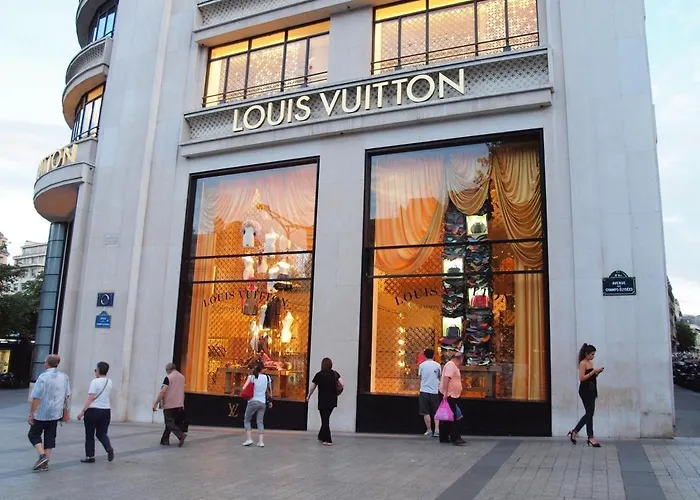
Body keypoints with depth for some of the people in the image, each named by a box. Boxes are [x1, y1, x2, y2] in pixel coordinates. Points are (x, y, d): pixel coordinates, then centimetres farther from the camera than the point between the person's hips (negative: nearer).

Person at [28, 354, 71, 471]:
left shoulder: (43, 377, -16)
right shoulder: (64, 377, 1)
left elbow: (36, 398, -16)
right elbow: (67, 396, 7)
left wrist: (31, 414, -8)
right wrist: (66, 412, 16)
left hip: (42, 413, -5)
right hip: (56, 413, 5)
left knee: (33, 435, 12)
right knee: (50, 437, 13)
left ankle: (42, 456, -5)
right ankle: (45, 463, 15)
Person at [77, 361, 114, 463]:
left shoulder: (94, 382, -11)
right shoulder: (109, 382, 7)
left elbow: (90, 398, -17)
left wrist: (82, 412, -15)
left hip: (93, 410, -5)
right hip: (106, 411, 5)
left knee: (90, 435, 10)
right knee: (102, 433, 15)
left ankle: (90, 456, 16)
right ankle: (109, 448, -10)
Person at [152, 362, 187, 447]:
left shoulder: (168, 377, -11)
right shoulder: (182, 377, 12)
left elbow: (162, 391, -18)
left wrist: (155, 403, -15)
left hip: (169, 405, -7)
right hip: (179, 405, 7)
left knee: (170, 423, -3)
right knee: (170, 423, 15)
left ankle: (181, 435, -19)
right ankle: (165, 440, 15)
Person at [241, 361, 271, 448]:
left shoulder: (251, 377, -3)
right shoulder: (266, 378, 6)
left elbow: (243, 389, -9)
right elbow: (268, 391, 16)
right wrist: (269, 401, 27)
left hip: (253, 401, -3)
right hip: (263, 402, 3)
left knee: (247, 420, 11)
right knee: (260, 421, 8)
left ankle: (249, 439, 0)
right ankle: (260, 441, -2)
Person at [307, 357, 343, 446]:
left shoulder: (319, 375, -8)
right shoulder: (335, 374, -1)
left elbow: (312, 388, -1)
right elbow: (342, 384, -12)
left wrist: (308, 397, 15)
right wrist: (337, 390, 8)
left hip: (323, 401, -4)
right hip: (333, 401, 4)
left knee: (325, 420, 5)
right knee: (326, 418, 20)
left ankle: (328, 440, 2)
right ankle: (321, 436, 31)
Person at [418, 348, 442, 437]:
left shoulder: (421, 365, -2)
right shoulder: (437, 365, -1)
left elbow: (420, 376, 5)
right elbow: (440, 377, 8)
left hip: (424, 391, -1)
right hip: (435, 391, 1)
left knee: (426, 412, 6)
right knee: (436, 412, 11)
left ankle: (429, 430, 6)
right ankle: (437, 429, 1)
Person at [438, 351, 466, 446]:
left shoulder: (454, 366, 19)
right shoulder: (450, 365, -14)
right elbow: (446, 378, -24)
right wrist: (445, 393, -28)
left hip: (452, 396, 10)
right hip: (449, 396, -10)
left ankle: (444, 438, 16)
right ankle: (455, 438, -7)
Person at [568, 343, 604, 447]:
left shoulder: (590, 363, 14)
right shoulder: (583, 363, -12)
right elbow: (582, 378, -19)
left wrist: (597, 373, 3)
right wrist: (593, 371, -19)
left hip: (591, 390, 9)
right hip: (585, 391, -9)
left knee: (589, 413, 13)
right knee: (589, 413, -3)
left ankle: (574, 432, 22)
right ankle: (591, 438, 4)